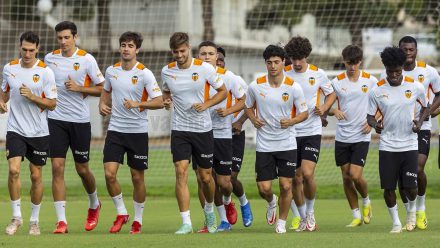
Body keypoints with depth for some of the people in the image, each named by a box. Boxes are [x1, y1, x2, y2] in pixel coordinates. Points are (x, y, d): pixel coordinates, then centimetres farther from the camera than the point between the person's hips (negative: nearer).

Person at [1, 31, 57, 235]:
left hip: (39, 132, -1)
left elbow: (52, 104, -5)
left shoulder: (45, 72, -7)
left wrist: (32, 97, -21)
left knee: (36, 175, 5)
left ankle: (34, 220, 19)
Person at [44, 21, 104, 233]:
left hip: (80, 120, -2)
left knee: (82, 169, 7)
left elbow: (101, 89, -3)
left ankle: (94, 205, 38)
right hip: (56, 119, 2)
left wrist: (79, 88, -16)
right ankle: (61, 221, -8)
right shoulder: (49, 58, 4)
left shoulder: (87, 60, -5)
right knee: (57, 167, -8)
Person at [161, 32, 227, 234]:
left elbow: (223, 91, 2)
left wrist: (206, 105, -13)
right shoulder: (167, 71, 1)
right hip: (179, 129, 1)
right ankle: (186, 223, -13)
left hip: (203, 128, -1)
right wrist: (166, 101, -4)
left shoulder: (204, 68, -7)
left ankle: (209, 209, 38)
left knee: (206, 177, 7)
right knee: (181, 172, -14)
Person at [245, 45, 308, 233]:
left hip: (287, 144, -1)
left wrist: (291, 121, -17)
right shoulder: (255, 86, -4)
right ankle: (271, 202, 34)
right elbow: (248, 107, 13)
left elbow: (304, 113, 2)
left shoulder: (293, 87, -8)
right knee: (264, 188, -2)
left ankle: (282, 222, 17)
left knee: (286, 186, -3)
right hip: (264, 145, 1)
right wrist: (253, 119, -8)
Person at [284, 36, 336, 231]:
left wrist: (324, 108, -6)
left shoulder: (318, 74, -1)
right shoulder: (283, 74, -1)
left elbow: (331, 94, 13)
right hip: (290, 132, 1)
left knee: (307, 173, -16)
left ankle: (310, 212, 6)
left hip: (312, 131, -1)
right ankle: (301, 217, 21)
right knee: (296, 178, 4)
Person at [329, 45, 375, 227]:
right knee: (346, 177, 4)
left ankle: (366, 201, 17)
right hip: (342, 136, 2)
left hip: (361, 136, -2)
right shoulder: (337, 82, 1)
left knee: (355, 175, -13)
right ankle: (356, 216, 16)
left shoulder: (371, 81, -2)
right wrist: (335, 111, -15)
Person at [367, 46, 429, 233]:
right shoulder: (377, 91, -4)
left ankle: (412, 210, 31)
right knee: (388, 187, -1)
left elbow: (425, 107, 11)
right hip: (387, 146, 0)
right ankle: (396, 223, 18)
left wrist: (420, 121, -8)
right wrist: (375, 124, -19)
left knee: (410, 187, -3)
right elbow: (370, 116, 3)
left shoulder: (415, 87, -4)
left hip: (409, 145, 0)